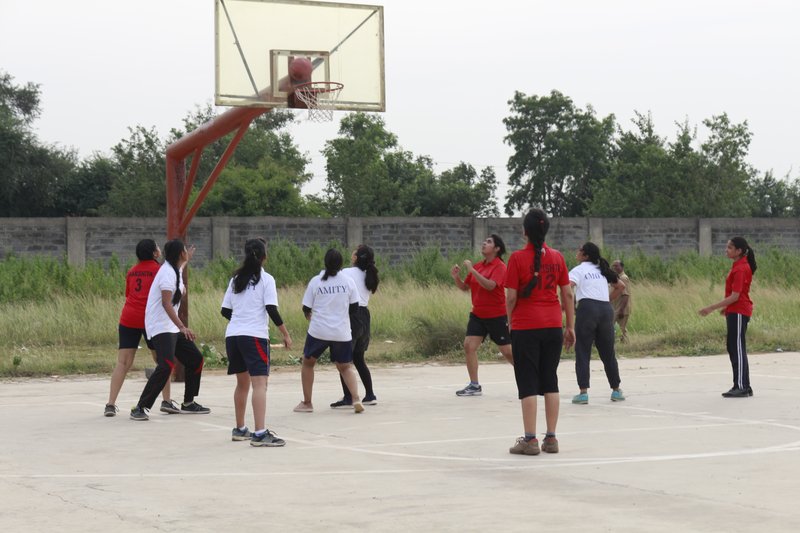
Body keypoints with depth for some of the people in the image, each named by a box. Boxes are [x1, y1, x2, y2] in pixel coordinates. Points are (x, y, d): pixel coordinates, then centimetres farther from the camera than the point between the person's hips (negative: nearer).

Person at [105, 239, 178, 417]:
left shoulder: (132, 271, 15)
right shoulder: (159, 269, -1)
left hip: (128, 318, 4)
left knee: (123, 363, 1)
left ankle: (111, 404, -6)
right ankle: (166, 401, 10)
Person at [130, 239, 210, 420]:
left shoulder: (173, 269, 12)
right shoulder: (168, 273, -18)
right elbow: (166, 303, -27)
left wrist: (187, 260, 60)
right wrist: (182, 327, -34)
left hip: (172, 328, 11)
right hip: (161, 328, -11)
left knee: (195, 359, 13)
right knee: (166, 365, -24)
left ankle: (188, 403, 25)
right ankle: (140, 408, -23)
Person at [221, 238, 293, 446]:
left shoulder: (236, 279, 13)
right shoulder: (266, 279, -3)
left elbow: (225, 310, 14)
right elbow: (272, 310, -11)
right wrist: (286, 334, -4)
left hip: (232, 335, 6)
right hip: (255, 336, -6)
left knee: (242, 382, 19)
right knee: (259, 383, -12)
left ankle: (240, 429, 28)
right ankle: (260, 434, -23)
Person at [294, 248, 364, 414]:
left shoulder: (315, 281, -5)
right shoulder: (348, 281, -2)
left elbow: (306, 309, 1)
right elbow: (354, 307, 3)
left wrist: (310, 317, 24)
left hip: (318, 331, -1)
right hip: (342, 332, 1)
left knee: (308, 362, 19)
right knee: (346, 366, 15)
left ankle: (307, 403, 20)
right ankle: (356, 399, -7)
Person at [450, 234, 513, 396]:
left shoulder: (500, 267, -12)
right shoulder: (477, 266, 8)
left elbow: (490, 285, -28)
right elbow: (465, 287, 15)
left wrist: (472, 270, -28)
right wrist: (456, 277, -4)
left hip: (496, 316, -6)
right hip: (477, 314, 6)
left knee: (507, 351, -1)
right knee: (469, 346, -5)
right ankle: (474, 385, 2)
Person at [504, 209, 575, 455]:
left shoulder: (517, 258, -8)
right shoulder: (557, 257, 3)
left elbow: (511, 297, -8)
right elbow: (567, 294, 5)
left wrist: (510, 323, 7)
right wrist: (571, 326, 12)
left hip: (525, 328, -3)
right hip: (553, 327, 4)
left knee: (528, 384, 1)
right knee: (550, 382, 10)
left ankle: (530, 440, 0)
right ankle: (551, 439, 11)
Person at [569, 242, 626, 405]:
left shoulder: (578, 270, 4)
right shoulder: (602, 270, 21)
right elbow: (620, 286, 27)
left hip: (587, 307, -5)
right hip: (606, 309, 5)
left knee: (582, 352, -1)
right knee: (608, 353, 15)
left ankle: (583, 392, -8)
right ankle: (616, 390, 21)